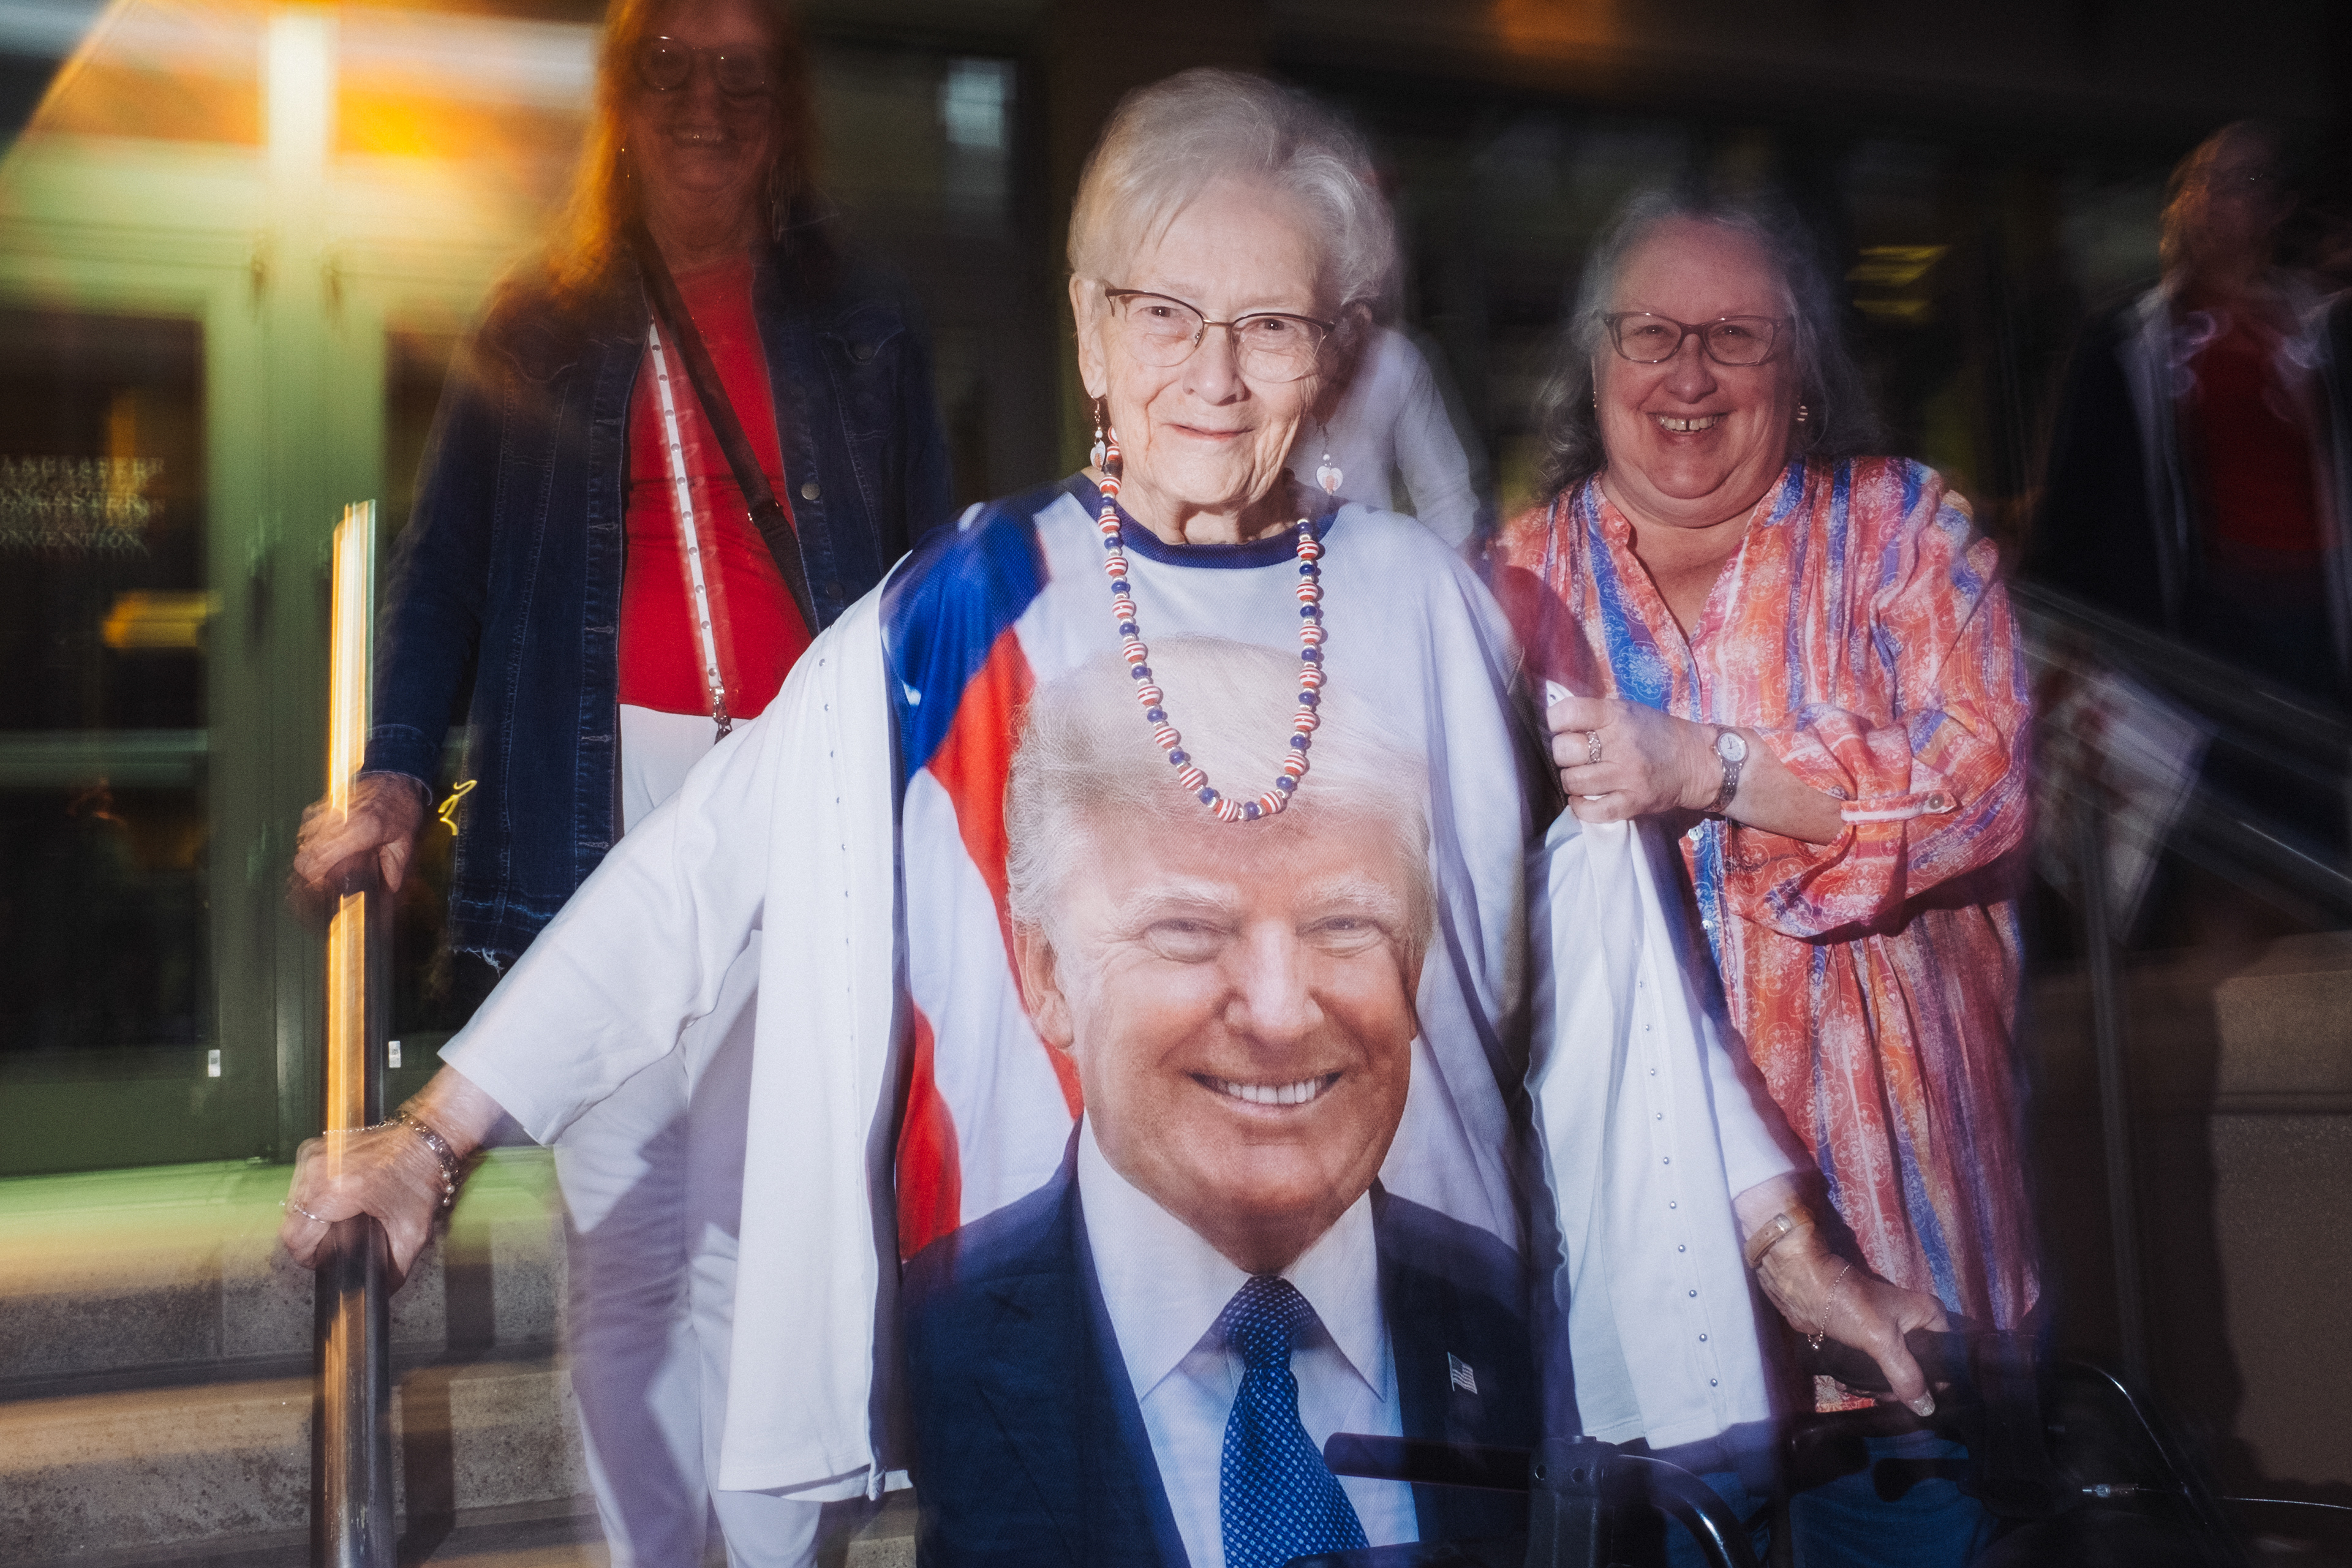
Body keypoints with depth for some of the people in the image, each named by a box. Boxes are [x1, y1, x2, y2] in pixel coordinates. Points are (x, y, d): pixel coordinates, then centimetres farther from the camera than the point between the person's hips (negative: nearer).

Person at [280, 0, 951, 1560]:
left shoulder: (865, 324, 14)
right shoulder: (543, 329, 13)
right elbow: (447, 566, 10)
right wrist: (395, 776, -4)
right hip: (606, 805, 0)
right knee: (623, 1228, -1)